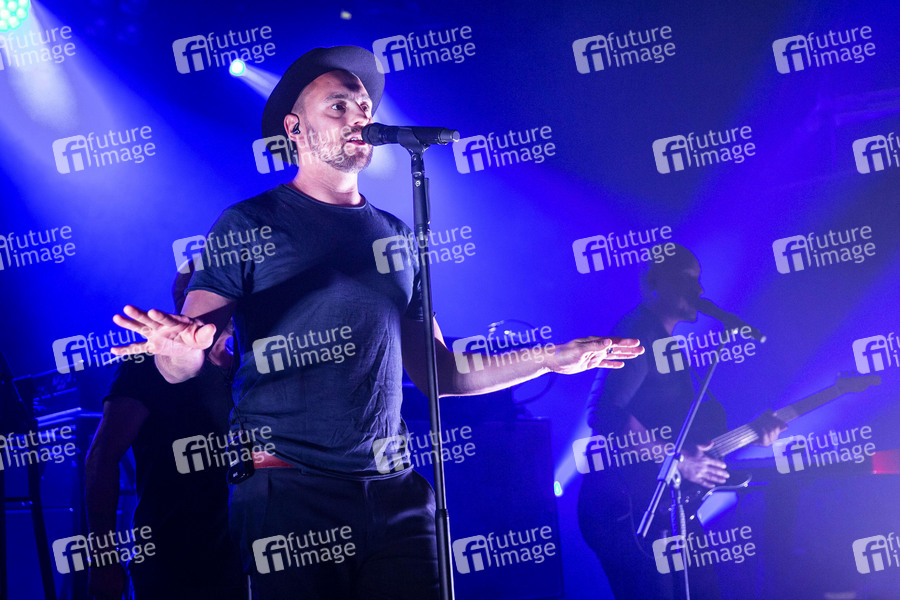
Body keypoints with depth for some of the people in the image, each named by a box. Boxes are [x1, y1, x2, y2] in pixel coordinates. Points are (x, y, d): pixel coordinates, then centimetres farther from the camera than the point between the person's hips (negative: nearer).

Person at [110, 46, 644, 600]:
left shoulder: (396, 238, 15)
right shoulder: (250, 224, 2)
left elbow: (436, 371, 19)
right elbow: (183, 366, -4)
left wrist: (554, 359, 12)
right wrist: (183, 350, -28)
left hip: (395, 492, 4)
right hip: (288, 488, -4)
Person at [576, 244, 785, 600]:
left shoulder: (667, 344, 20)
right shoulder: (637, 333, -11)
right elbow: (603, 414, -26)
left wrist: (749, 433, 12)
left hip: (667, 508, 10)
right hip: (626, 508, -10)